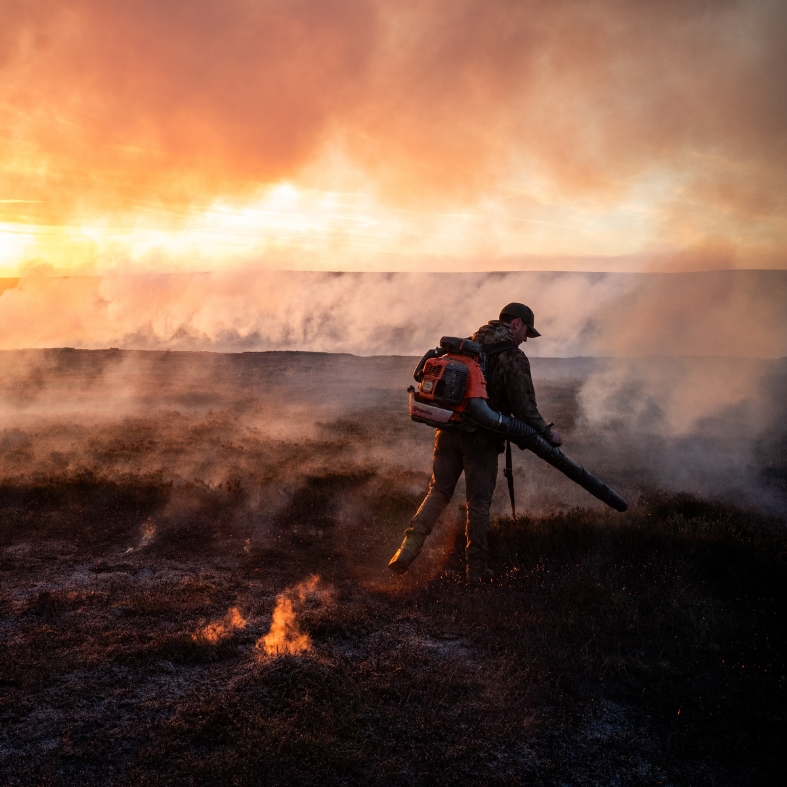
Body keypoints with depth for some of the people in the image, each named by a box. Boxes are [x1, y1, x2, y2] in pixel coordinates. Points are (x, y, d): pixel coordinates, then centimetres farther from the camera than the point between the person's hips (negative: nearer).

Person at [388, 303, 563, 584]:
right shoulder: (514, 359, -7)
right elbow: (524, 408, -12)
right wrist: (546, 432, 1)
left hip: (448, 431, 5)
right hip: (481, 438, -5)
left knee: (438, 492, 12)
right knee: (478, 504, 5)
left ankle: (408, 548, -2)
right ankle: (477, 569, 14)